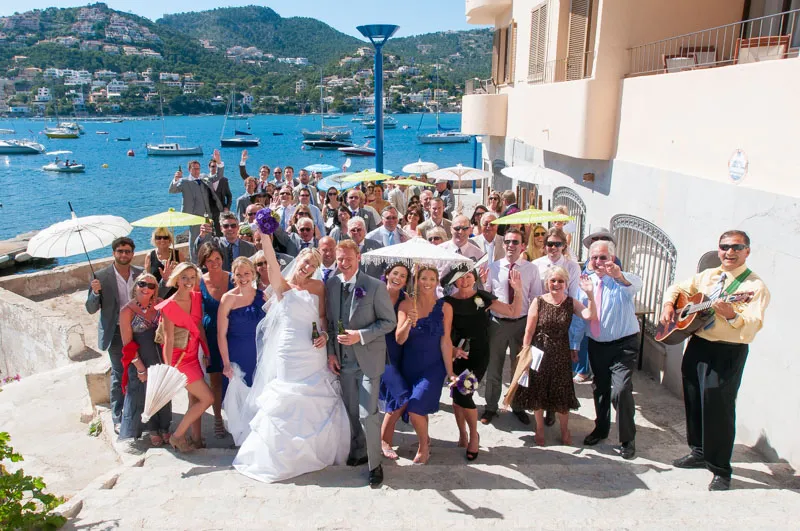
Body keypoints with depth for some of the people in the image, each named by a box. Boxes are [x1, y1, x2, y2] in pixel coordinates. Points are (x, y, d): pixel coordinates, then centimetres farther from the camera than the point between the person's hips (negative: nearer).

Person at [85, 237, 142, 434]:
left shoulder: (141, 273, 3)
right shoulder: (101, 276, -6)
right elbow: (91, 309, -4)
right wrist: (95, 292, -24)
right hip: (116, 333, -3)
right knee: (119, 375, 2)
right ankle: (118, 419, 12)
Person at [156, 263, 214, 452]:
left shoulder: (197, 298, 2)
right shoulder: (169, 306, -17)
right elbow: (169, 340, -17)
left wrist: (206, 353, 9)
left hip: (193, 356, 6)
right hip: (179, 358, -6)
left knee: (195, 400, 11)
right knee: (207, 398, -6)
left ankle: (196, 440, 23)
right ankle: (177, 437, 7)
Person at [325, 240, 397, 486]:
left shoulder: (375, 286, -13)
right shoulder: (331, 285, 1)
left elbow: (389, 321, -10)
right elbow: (329, 322, 9)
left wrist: (361, 335, -20)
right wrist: (331, 352, 2)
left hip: (368, 359, -5)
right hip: (343, 360, 5)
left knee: (368, 414, -5)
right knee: (352, 411, 18)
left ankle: (374, 464, 13)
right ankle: (359, 452, 39)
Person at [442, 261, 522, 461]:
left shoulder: (483, 298, -2)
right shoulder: (448, 302, -3)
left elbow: (514, 312, 1)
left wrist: (518, 290, -11)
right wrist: (452, 348, -18)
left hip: (479, 354, -1)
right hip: (456, 355, 2)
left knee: (463, 393, -15)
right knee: (456, 394, 5)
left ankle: (474, 435, 10)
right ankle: (462, 434, 30)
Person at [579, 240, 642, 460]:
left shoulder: (622, 281, -12)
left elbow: (635, 284, -39)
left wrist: (620, 276, -62)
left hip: (623, 345, -5)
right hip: (596, 345, 5)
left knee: (620, 391, -15)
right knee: (600, 389, 17)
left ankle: (627, 440, 5)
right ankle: (601, 428, 38)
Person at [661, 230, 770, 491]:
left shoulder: (755, 286, -9)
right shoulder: (707, 276, 10)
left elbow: (752, 327, -19)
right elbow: (677, 288, 23)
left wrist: (732, 316, -37)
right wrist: (668, 304, 4)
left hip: (727, 353, -6)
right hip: (697, 345, 6)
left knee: (718, 408, -5)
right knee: (693, 402, 15)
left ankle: (721, 471, 11)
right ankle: (699, 452, 35)